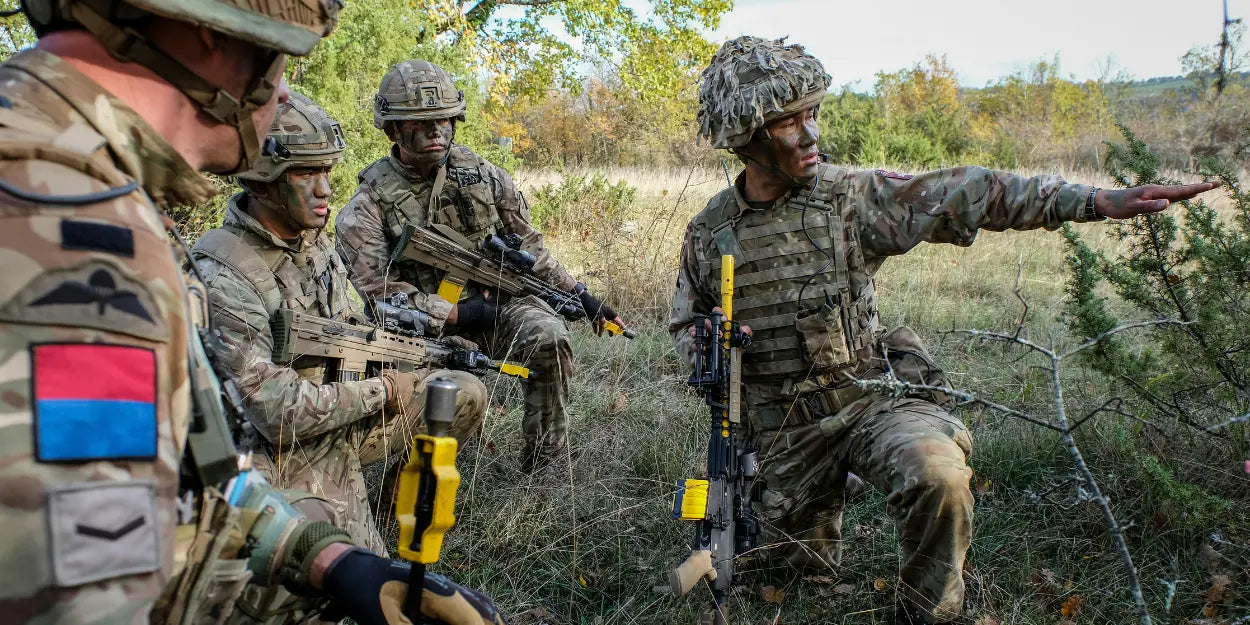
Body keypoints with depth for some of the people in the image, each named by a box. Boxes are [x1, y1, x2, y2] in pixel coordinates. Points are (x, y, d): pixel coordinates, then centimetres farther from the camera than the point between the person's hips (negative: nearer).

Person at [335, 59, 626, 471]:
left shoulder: (483, 177, 5)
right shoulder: (370, 205, -5)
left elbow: (528, 247, 13)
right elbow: (375, 288, -12)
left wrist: (579, 294, 5)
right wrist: (455, 314, -18)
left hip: (497, 303, 3)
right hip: (431, 327, -3)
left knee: (548, 337, -28)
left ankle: (546, 456, -6)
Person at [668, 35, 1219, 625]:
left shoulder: (850, 195, -8)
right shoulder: (707, 233, -3)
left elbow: (964, 194, -14)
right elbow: (685, 325, 12)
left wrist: (1099, 200, -20)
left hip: (870, 393, -2)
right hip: (783, 425, 2)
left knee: (938, 477, -32)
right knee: (800, 565, 13)